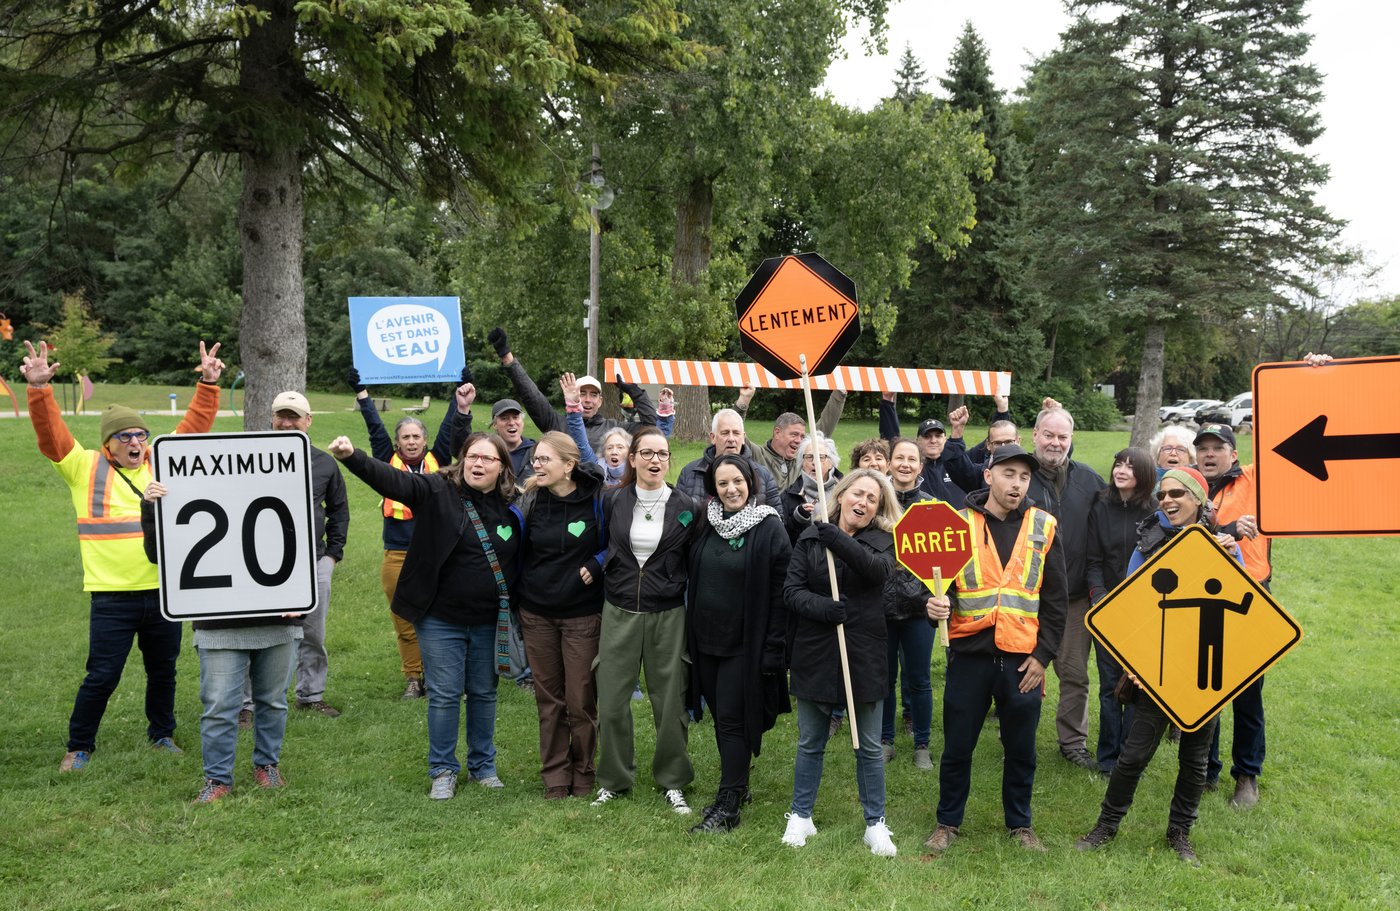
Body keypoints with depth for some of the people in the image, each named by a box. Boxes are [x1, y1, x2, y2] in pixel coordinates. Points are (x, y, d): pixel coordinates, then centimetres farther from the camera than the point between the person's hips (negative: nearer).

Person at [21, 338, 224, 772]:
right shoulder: (84, 466, 0)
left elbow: (195, 426, 8)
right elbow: (51, 434, -10)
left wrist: (208, 386, -3)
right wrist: (38, 388, -23)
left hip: (164, 591, 3)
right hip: (112, 597, -3)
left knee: (163, 671, 16)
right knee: (102, 676, 2)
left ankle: (162, 733, 36)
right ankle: (79, 747, 21)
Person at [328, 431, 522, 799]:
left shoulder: (512, 506, -1)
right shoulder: (437, 491, -9)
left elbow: (521, 559, 8)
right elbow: (392, 480, -23)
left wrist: (514, 609, 1)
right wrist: (351, 456, -40)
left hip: (489, 622, 3)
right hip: (441, 619, -2)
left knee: (484, 694, 14)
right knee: (444, 696, 5)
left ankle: (483, 766, 31)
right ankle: (443, 770, 22)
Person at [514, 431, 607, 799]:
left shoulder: (597, 499, -10)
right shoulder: (530, 501, -1)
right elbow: (516, 551, 12)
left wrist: (596, 565, -12)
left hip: (582, 615, -3)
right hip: (537, 614, 3)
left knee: (581, 700, 2)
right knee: (549, 699, 9)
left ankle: (582, 772, 21)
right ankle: (555, 775, 22)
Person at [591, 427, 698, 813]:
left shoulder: (686, 507, -1)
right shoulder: (612, 502, 1)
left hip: (668, 615, -1)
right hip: (619, 613, 1)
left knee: (670, 703, 4)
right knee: (611, 702, 2)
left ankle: (672, 781, 21)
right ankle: (614, 779, 21)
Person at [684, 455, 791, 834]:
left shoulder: (769, 529, -11)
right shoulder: (707, 525, 5)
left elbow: (780, 592, -13)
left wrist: (773, 648, -16)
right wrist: (690, 636, 10)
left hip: (744, 643, -6)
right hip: (706, 639, 6)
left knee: (732, 720, -3)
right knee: (720, 717, 14)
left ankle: (728, 806, 5)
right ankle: (736, 786, 29)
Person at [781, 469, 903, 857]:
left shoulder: (881, 540, -1)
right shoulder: (810, 537, 1)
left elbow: (879, 568, -23)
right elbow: (792, 590, -5)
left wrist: (834, 537, -30)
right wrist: (824, 608, -22)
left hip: (864, 656, -1)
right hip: (815, 655, 1)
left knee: (869, 747, 10)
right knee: (810, 743, 13)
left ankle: (875, 823, 24)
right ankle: (800, 817, 28)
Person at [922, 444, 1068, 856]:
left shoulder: (1043, 527, 3)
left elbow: (1055, 599, 5)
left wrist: (1042, 654, 0)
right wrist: (935, 603, -21)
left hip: (1023, 659, 1)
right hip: (969, 653, -1)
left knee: (1021, 750, 13)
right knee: (957, 747, 9)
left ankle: (1020, 823, 32)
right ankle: (948, 822, 27)